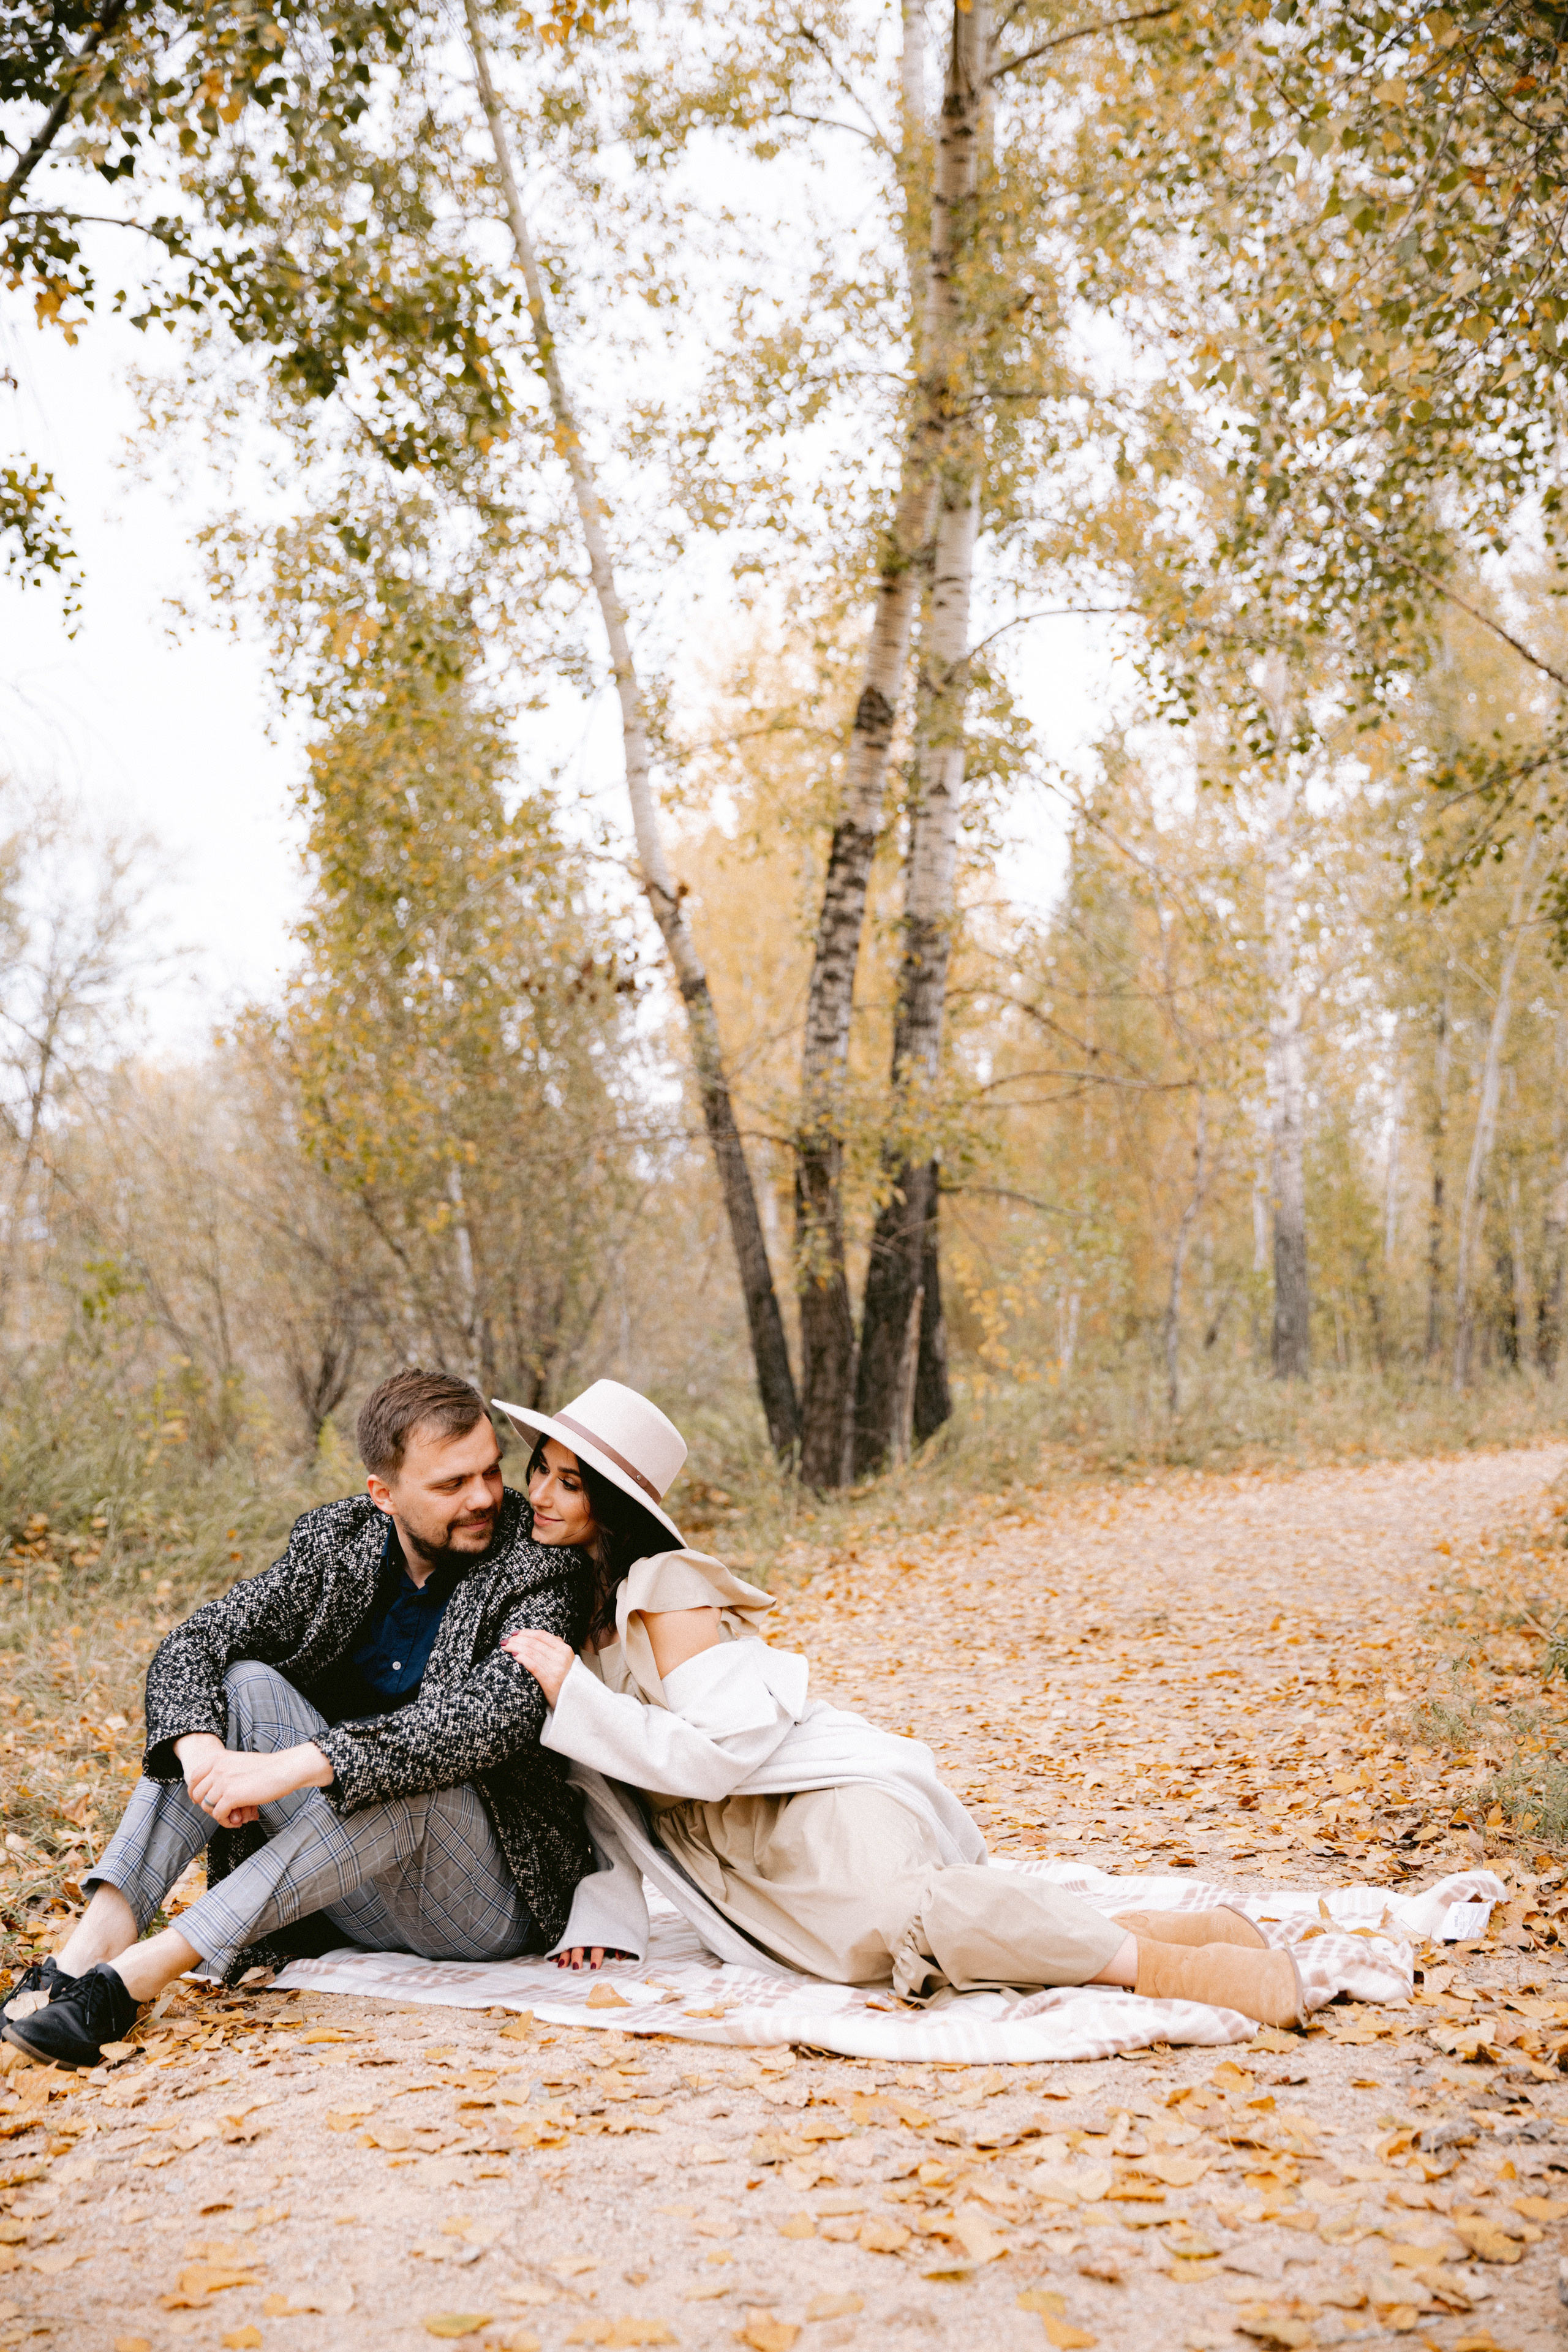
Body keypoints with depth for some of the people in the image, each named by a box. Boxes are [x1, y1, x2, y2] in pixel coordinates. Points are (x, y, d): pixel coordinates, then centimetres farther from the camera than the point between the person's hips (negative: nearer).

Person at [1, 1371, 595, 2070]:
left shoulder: (541, 1572, -15)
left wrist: (293, 1767, -38)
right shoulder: (334, 1541, 0)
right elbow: (191, 1644, -4)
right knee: (244, 1685, -13)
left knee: (412, 1778, -35)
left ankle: (133, 1976, -35)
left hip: (497, 1901, -5)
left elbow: (496, 1713, -31)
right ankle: (98, 1936, -25)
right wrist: (202, 1753, -27)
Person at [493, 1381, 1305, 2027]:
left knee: (887, 1908, -39)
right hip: (748, 1871, 8)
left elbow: (717, 1753, -17)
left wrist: (572, 1694, -14)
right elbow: (606, 1785, 20)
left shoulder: (661, 1589, -8)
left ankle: (1167, 1957, -30)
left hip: (825, 1799, -8)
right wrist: (602, 1923, 8)